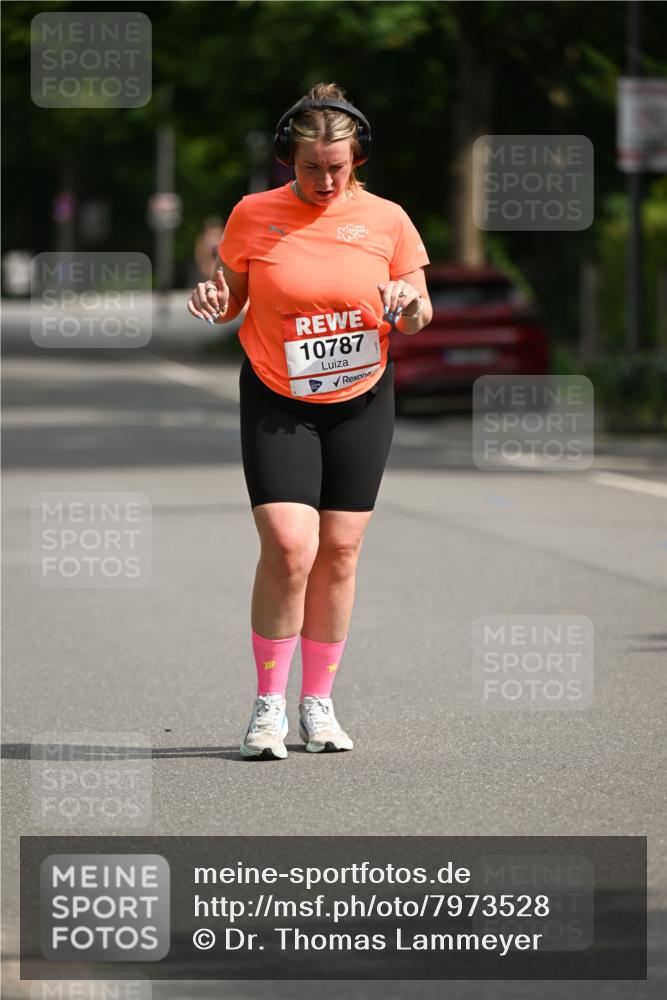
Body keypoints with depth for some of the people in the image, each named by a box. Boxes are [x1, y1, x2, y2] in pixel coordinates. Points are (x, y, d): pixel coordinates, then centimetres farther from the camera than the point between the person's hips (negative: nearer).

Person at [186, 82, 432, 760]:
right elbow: (231, 299, 7)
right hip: (276, 402, -2)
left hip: (361, 400, 2)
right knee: (288, 547, -15)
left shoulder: (386, 220, -2)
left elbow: (418, 321, 5)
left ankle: (318, 704, 16)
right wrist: (213, 303, -16)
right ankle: (268, 705, -3)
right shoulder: (254, 215, -4)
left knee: (339, 552, 3)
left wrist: (409, 304, -18)